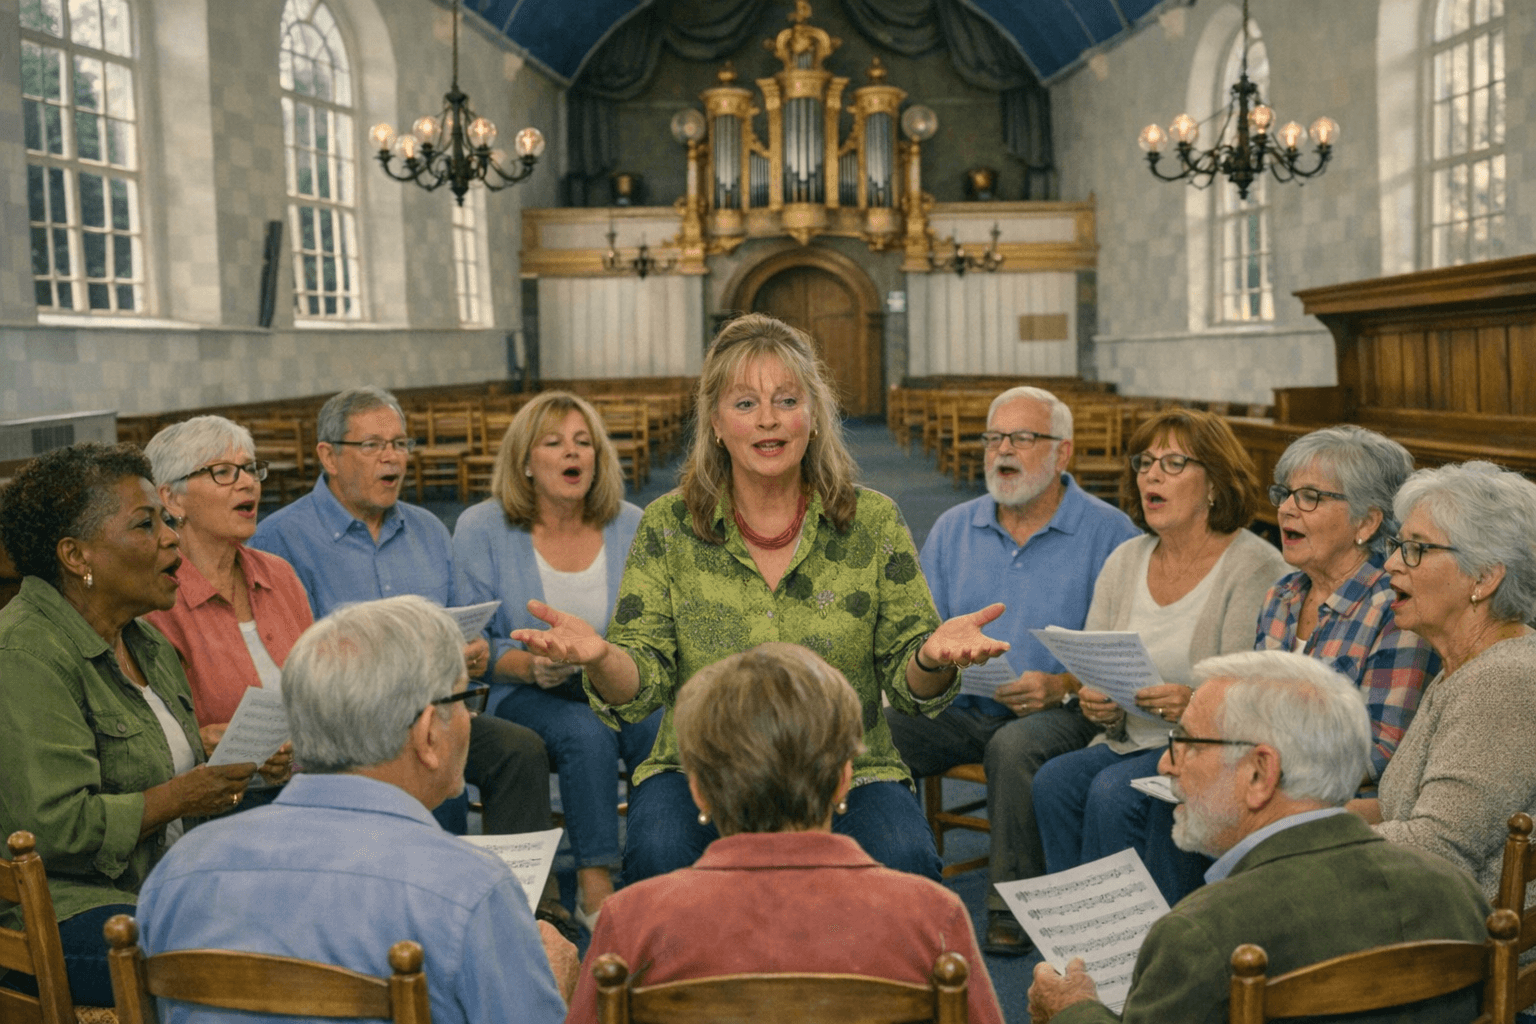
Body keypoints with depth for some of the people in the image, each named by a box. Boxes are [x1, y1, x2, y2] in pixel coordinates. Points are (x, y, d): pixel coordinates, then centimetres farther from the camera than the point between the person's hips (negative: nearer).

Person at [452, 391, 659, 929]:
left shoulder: (631, 527, 6)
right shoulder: (482, 528, -1)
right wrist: (530, 665, -23)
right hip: (525, 693, -2)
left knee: (661, 730, -31)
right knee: (588, 733, -34)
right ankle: (595, 892, -25)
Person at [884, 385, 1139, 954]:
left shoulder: (1109, 532, 0)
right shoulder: (953, 528, 14)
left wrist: (1062, 686, -21)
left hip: (1061, 711, -4)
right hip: (957, 707, 4)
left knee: (1015, 746, -37)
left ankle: (1013, 908, -18)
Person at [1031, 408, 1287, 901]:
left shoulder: (1256, 566, -7)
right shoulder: (1124, 560, 11)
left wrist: (1197, 703, -33)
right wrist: (1098, 705, -13)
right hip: (1131, 743, 6)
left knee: (1113, 791, -29)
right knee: (1054, 780, -23)